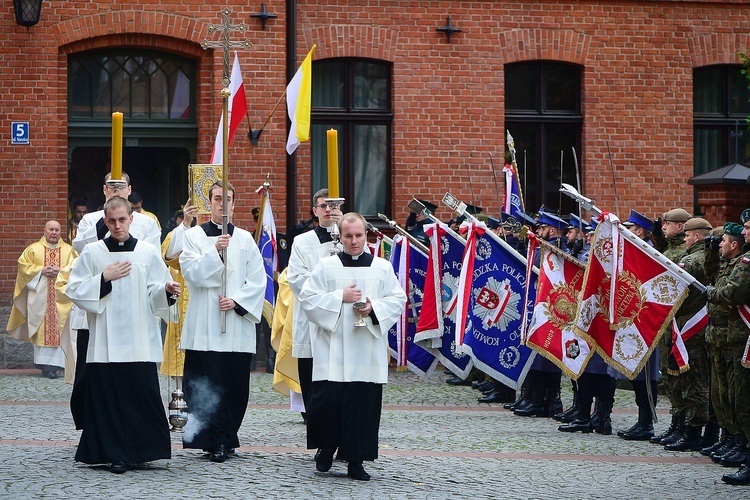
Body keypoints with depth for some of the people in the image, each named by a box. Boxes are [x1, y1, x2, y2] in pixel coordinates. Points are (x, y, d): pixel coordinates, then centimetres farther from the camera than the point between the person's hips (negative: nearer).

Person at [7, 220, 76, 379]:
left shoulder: (69, 250, 12)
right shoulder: (33, 249, 11)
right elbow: (23, 265, 3)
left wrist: (60, 271, -13)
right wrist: (41, 270, -10)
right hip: (39, 295, 0)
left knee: (57, 329, -7)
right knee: (41, 328, -5)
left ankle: (53, 365, -9)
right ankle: (44, 363, -2)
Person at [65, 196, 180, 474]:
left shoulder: (148, 252, 6)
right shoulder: (92, 253, 5)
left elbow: (155, 295, 6)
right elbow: (74, 290, 2)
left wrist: (167, 291, -15)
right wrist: (104, 278, -8)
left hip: (140, 341, 0)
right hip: (106, 341, 0)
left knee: (144, 393, -5)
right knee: (109, 396, -2)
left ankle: (142, 449, 7)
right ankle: (116, 454, 5)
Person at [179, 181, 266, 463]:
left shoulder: (245, 239, 11)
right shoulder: (194, 236, 7)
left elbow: (258, 280, 6)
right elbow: (192, 273, -6)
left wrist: (237, 301, -8)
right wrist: (215, 251, -19)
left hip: (237, 322, 2)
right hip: (205, 325, -2)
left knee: (236, 385, 1)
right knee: (208, 386, -8)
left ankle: (225, 439, 12)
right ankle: (218, 442, -4)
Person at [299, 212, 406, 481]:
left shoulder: (382, 267, 8)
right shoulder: (326, 266, 4)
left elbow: (398, 300, 8)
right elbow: (307, 298, 0)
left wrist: (374, 307, -10)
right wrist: (340, 297, -10)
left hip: (368, 352, 1)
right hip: (332, 351, -1)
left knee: (364, 405, -2)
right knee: (327, 399, -8)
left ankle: (355, 461, 6)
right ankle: (326, 448, 16)